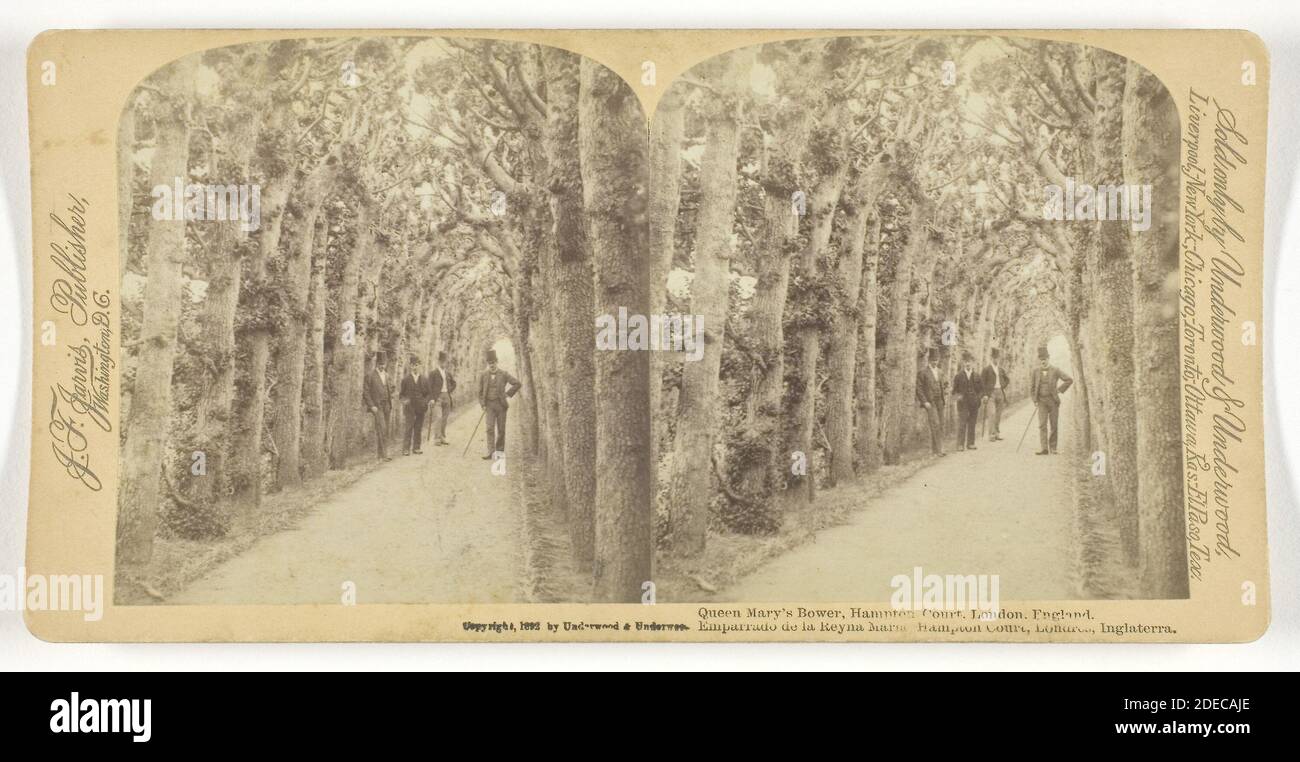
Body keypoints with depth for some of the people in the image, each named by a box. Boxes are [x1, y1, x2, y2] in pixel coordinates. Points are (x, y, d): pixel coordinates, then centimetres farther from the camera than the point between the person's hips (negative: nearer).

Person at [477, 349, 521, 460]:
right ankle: (490, 452, -18)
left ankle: (500, 452, 18)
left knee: (501, 429, 4)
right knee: (490, 428, -12)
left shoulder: (503, 374, -4)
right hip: (489, 405, 0)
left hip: (501, 404, 0)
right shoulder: (483, 375, 1)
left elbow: (517, 383, -3)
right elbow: (480, 391, 6)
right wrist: (483, 406, -4)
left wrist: (508, 394, -7)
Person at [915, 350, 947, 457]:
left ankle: (938, 448, 12)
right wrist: (924, 402, -14)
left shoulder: (939, 371, 15)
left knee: (940, 426, 5)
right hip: (930, 402, -6)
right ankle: (936, 449, -10)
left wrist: (943, 400, 14)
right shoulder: (922, 372, -5)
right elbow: (919, 388, -7)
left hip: (939, 402, 6)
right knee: (935, 425, -14)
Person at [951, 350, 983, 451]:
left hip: (974, 404, 3)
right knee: (962, 424, -7)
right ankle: (960, 444, -5)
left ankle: (970, 443, 13)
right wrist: (957, 396, -13)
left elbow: (981, 390, 14)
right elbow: (954, 390, 6)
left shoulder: (976, 376, 9)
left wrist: (978, 397, -3)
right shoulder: (959, 376, 2)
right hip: (962, 403, -3)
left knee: (972, 424, 6)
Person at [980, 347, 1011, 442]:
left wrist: (1003, 387, 12)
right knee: (992, 414, -12)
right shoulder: (987, 369, -3)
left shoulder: (1001, 369, 11)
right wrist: (985, 393, -9)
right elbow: (982, 381, -5)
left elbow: (1007, 379, 26)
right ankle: (991, 435, -11)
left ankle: (998, 434, 13)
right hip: (991, 393, -5)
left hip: (1000, 392, 5)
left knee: (998, 415, 7)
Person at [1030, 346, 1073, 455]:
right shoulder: (1036, 372, 5)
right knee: (1042, 425, -10)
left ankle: (1053, 448, 12)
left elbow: (1069, 380, -2)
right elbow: (1032, 387, 11)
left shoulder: (1056, 370, -3)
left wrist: (1060, 390, -5)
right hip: (1041, 401, 1)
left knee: (1053, 426, 3)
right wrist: (1034, 400, 1)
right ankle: (1043, 449, -14)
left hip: (1053, 400, -1)